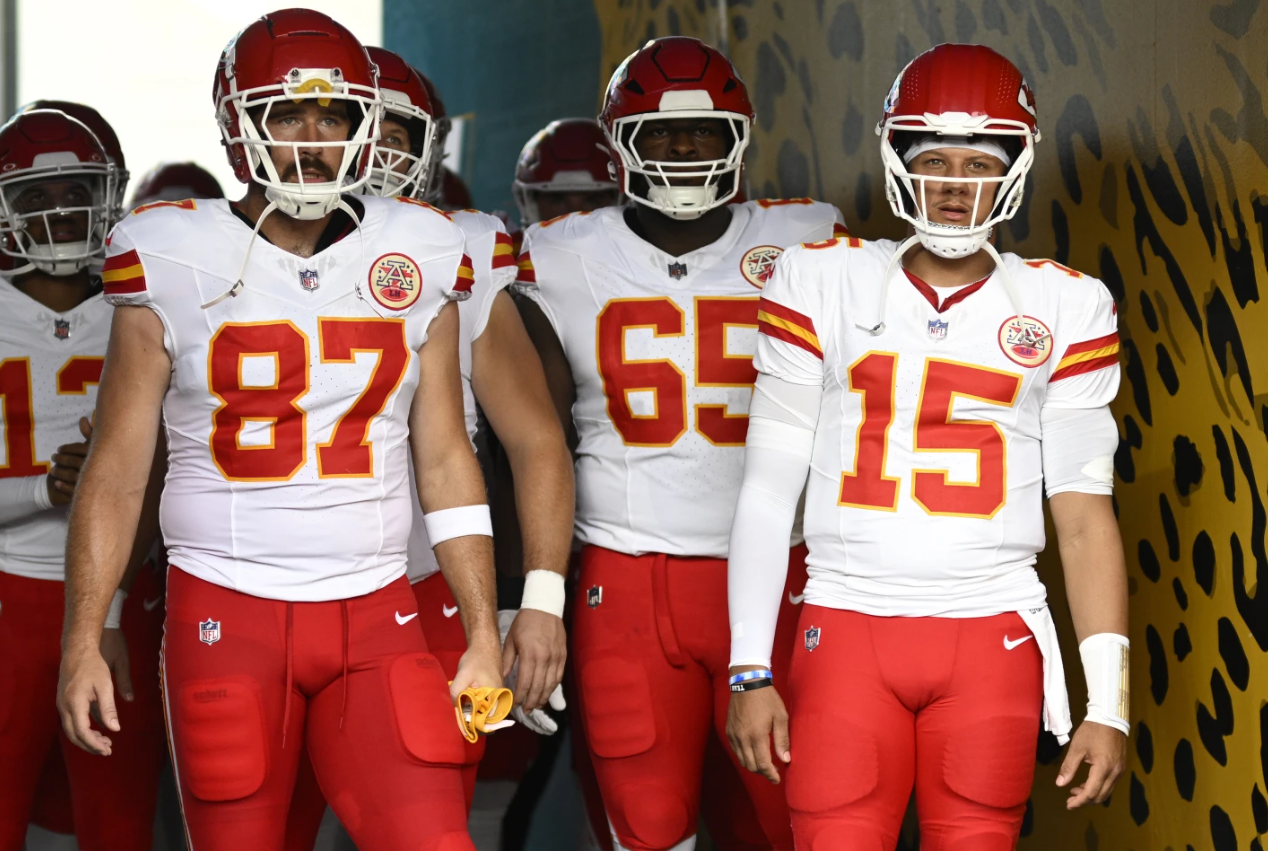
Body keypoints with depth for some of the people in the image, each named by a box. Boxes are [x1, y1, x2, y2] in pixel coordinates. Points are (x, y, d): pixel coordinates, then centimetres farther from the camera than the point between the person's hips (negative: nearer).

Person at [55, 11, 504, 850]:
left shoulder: (418, 262, 5)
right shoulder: (173, 263, -2)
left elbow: (447, 464, 9)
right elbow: (116, 467, 1)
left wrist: (484, 636, 6)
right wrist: (83, 641, -4)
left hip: (377, 619, 2)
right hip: (226, 619, -1)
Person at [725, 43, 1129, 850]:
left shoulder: (1065, 308, 7)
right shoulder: (823, 285, 5)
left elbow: (1085, 516, 6)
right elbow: (768, 491, 5)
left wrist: (1109, 701, 0)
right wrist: (750, 671, 1)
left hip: (992, 643, 1)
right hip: (848, 631, 0)